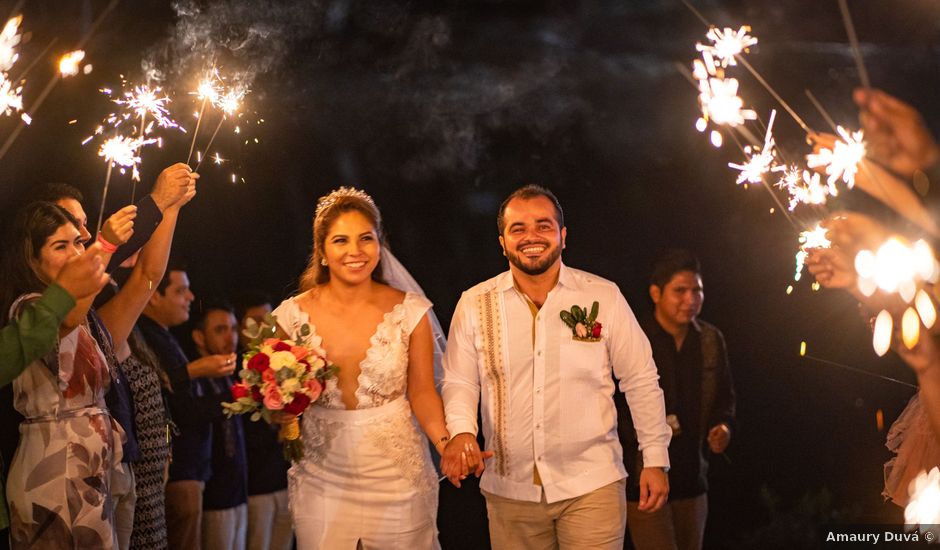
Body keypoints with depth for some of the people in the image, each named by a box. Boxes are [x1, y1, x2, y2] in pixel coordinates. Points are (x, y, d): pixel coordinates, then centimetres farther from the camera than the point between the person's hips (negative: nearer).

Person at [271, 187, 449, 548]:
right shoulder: (293, 315, -4)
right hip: (322, 481, 1)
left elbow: (421, 393, 0)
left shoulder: (409, 311, -6)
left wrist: (445, 441, -17)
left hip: (397, 475, -1)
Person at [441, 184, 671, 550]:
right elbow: (459, 382, 6)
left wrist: (656, 460, 4)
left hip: (592, 485, -1)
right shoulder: (474, 304, 2)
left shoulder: (604, 297, -1)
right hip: (509, 489, 2)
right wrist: (460, 431, -14)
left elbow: (641, 382, 4)